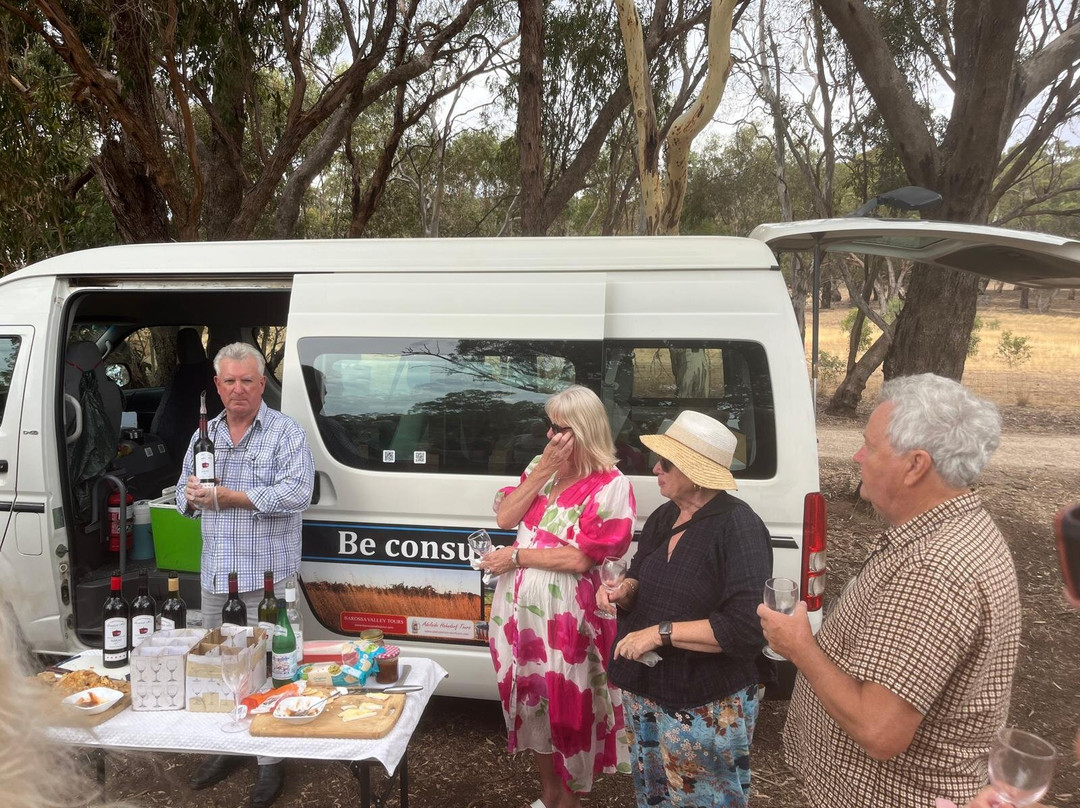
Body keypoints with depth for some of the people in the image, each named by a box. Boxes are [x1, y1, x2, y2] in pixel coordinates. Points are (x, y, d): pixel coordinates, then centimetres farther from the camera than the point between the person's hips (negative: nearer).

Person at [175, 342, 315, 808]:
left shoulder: (286, 433, -6)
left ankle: (271, 760, 14)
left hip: (267, 572, -6)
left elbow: (297, 493, -18)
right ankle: (226, 749, 32)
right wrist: (191, 496, -9)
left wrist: (228, 496, -21)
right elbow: (184, 491, 17)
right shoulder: (205, 434, 13)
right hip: (216, 572, 6)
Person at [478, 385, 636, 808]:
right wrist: (542, 471, -11)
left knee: (568, 709, 9)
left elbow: (581, 558, -19)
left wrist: (516, 557, -14)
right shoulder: (540, 466, 6)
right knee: (531, 699, 20)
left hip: (564, 614, -7)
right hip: (519, 606, 7)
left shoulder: (610, 486, -14)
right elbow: (504, 517, -2)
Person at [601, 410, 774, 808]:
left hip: (709, 706, -7)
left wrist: (661, 632, -27)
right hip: (645, 690, 8)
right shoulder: (663, 517, 4)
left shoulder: (739, 526, -21)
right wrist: (623, 590, -6)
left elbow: (748, 627, -29)